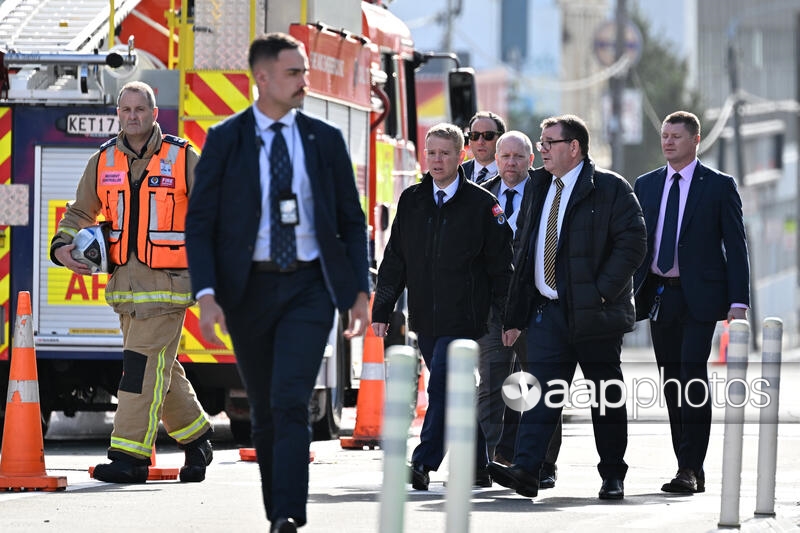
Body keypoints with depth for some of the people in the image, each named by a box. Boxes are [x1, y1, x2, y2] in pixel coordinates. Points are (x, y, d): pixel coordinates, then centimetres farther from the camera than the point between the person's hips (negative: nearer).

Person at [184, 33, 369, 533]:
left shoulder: (326, 140, 6)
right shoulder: (225, 140, 1)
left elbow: (352, 222, 11)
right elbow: (200, 223, -1)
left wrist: (360, 291, 3)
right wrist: (206, 295, -13)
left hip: (309, 287, -1)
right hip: (250, 288, 1)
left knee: (290, 402, -16)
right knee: (264, 411, 8)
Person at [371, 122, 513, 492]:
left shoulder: (482, 205, -2)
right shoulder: (412, 201, 10)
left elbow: (501, 266, 0)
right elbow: (394, 261, 13)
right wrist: (381, 310, 8)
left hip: (463, 319, -5)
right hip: (424, 319, 5)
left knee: (442, 389, -14)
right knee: (454, 393, 11)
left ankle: (423, 464, -15)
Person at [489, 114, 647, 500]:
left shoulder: (610, 189, -5)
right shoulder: (540, 188, 15)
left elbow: (632, 241, -13)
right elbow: (526, 251, 18)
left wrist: (603, 291, -18)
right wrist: (515, 315, 14)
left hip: (594, 312, -5)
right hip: (548, 310, 5)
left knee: (607, 398, 5)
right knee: (541, 391, -7)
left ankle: (613, 477, 14)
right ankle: (526, 470, -16)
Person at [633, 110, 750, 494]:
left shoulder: (719, 186, 1)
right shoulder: (646, 185, 14)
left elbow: (736, 247, -1)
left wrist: (738, 302, -9)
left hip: (700, 295, -5)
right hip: (658, 296, 5)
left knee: (692, 375, -13)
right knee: (672, 384, 5)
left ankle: (690, 470, -13)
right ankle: (691, 470, 12)